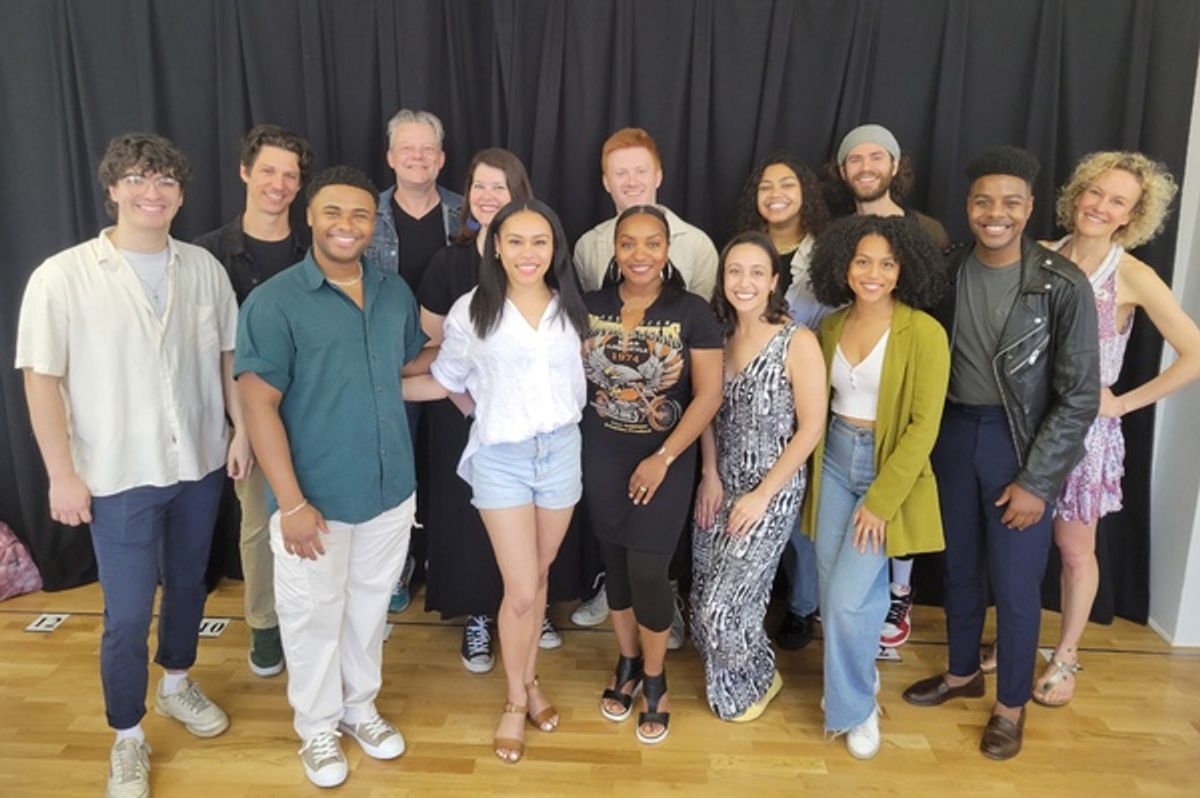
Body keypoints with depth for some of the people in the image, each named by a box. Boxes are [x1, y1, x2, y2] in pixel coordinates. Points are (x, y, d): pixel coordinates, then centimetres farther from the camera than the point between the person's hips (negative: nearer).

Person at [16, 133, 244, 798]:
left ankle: (177, 685, 47)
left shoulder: (203, 268, -1)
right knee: (128, 614, 5)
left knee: (187, 585, 21)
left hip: (199, 465, 4)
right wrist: (62, 475, -10)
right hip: (119, 476, -3)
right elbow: (41, 378, -9)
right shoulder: (62, 277, -12)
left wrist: (240, 430, 4)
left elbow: (228, 355, 7)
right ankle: (127, 738, 27)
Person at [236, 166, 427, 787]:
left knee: (369, 607, 20)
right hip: (316, 499, -4)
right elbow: (259, 405, -15)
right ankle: (317, 726, 35)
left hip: (390, 491, 5)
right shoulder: (273, 302, -13)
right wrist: (291, 503, -19)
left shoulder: (396, 293, 3)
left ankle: (360, 706, 42)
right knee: (314, 617, 12)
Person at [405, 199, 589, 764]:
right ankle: (516, 699, 24)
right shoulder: (472, 310, -7)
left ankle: (530, 679, 38)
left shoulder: (570, 308, 2)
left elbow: (580, 381, 10)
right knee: (520, 590, -1)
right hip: (501, 458, -3)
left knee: (538, 578, 15)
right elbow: (445, 381, 2)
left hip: (561, 451, 3)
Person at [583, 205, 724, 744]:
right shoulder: (590, 307, -1)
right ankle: (628, 663, 35)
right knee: (615, 562, 12)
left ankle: (655, 680, 22)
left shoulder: (692, 313, -9)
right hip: (602, 455, 3)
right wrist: (571, 446, -5)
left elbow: (708, 395, -10)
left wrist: (663, 458, -14)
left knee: (647, 571, -2)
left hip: (665, 457, -3)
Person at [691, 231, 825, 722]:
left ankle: (758, 680, 29)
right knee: (705, 599, 10)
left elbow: (811, 429, -14)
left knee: (726, 605, -3)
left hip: (771, 492, -5)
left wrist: (762, 494, -14)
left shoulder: (798, 342, -15)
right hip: (720, 485, 5)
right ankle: (728, 678, 40)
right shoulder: (720, 336, 2)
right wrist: (710, 475, -2)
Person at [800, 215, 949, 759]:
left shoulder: (923, 332, -14)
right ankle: (859, 676, 37)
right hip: (835, 461, 5)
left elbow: (924, 425, -15)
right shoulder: (831, 326, 3)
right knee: (834, 589, 11)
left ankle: (855, 707, 17)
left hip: (890, 468, -5)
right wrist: (815, 473, 7)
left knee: (848, 597, -7)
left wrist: (881, 500, -16)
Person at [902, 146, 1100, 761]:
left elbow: (1079, 397, -11)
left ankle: (1011, 705, 29)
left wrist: (1037, 481, -13)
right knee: (959, 567, 18)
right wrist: (930, 438, 1)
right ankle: (963, 672, 40)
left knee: (1014, 583, 7)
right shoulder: (948, 271, -1)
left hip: (1020, 444, -4)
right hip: (954, 434, 4)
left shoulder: (1063, 285, -13)